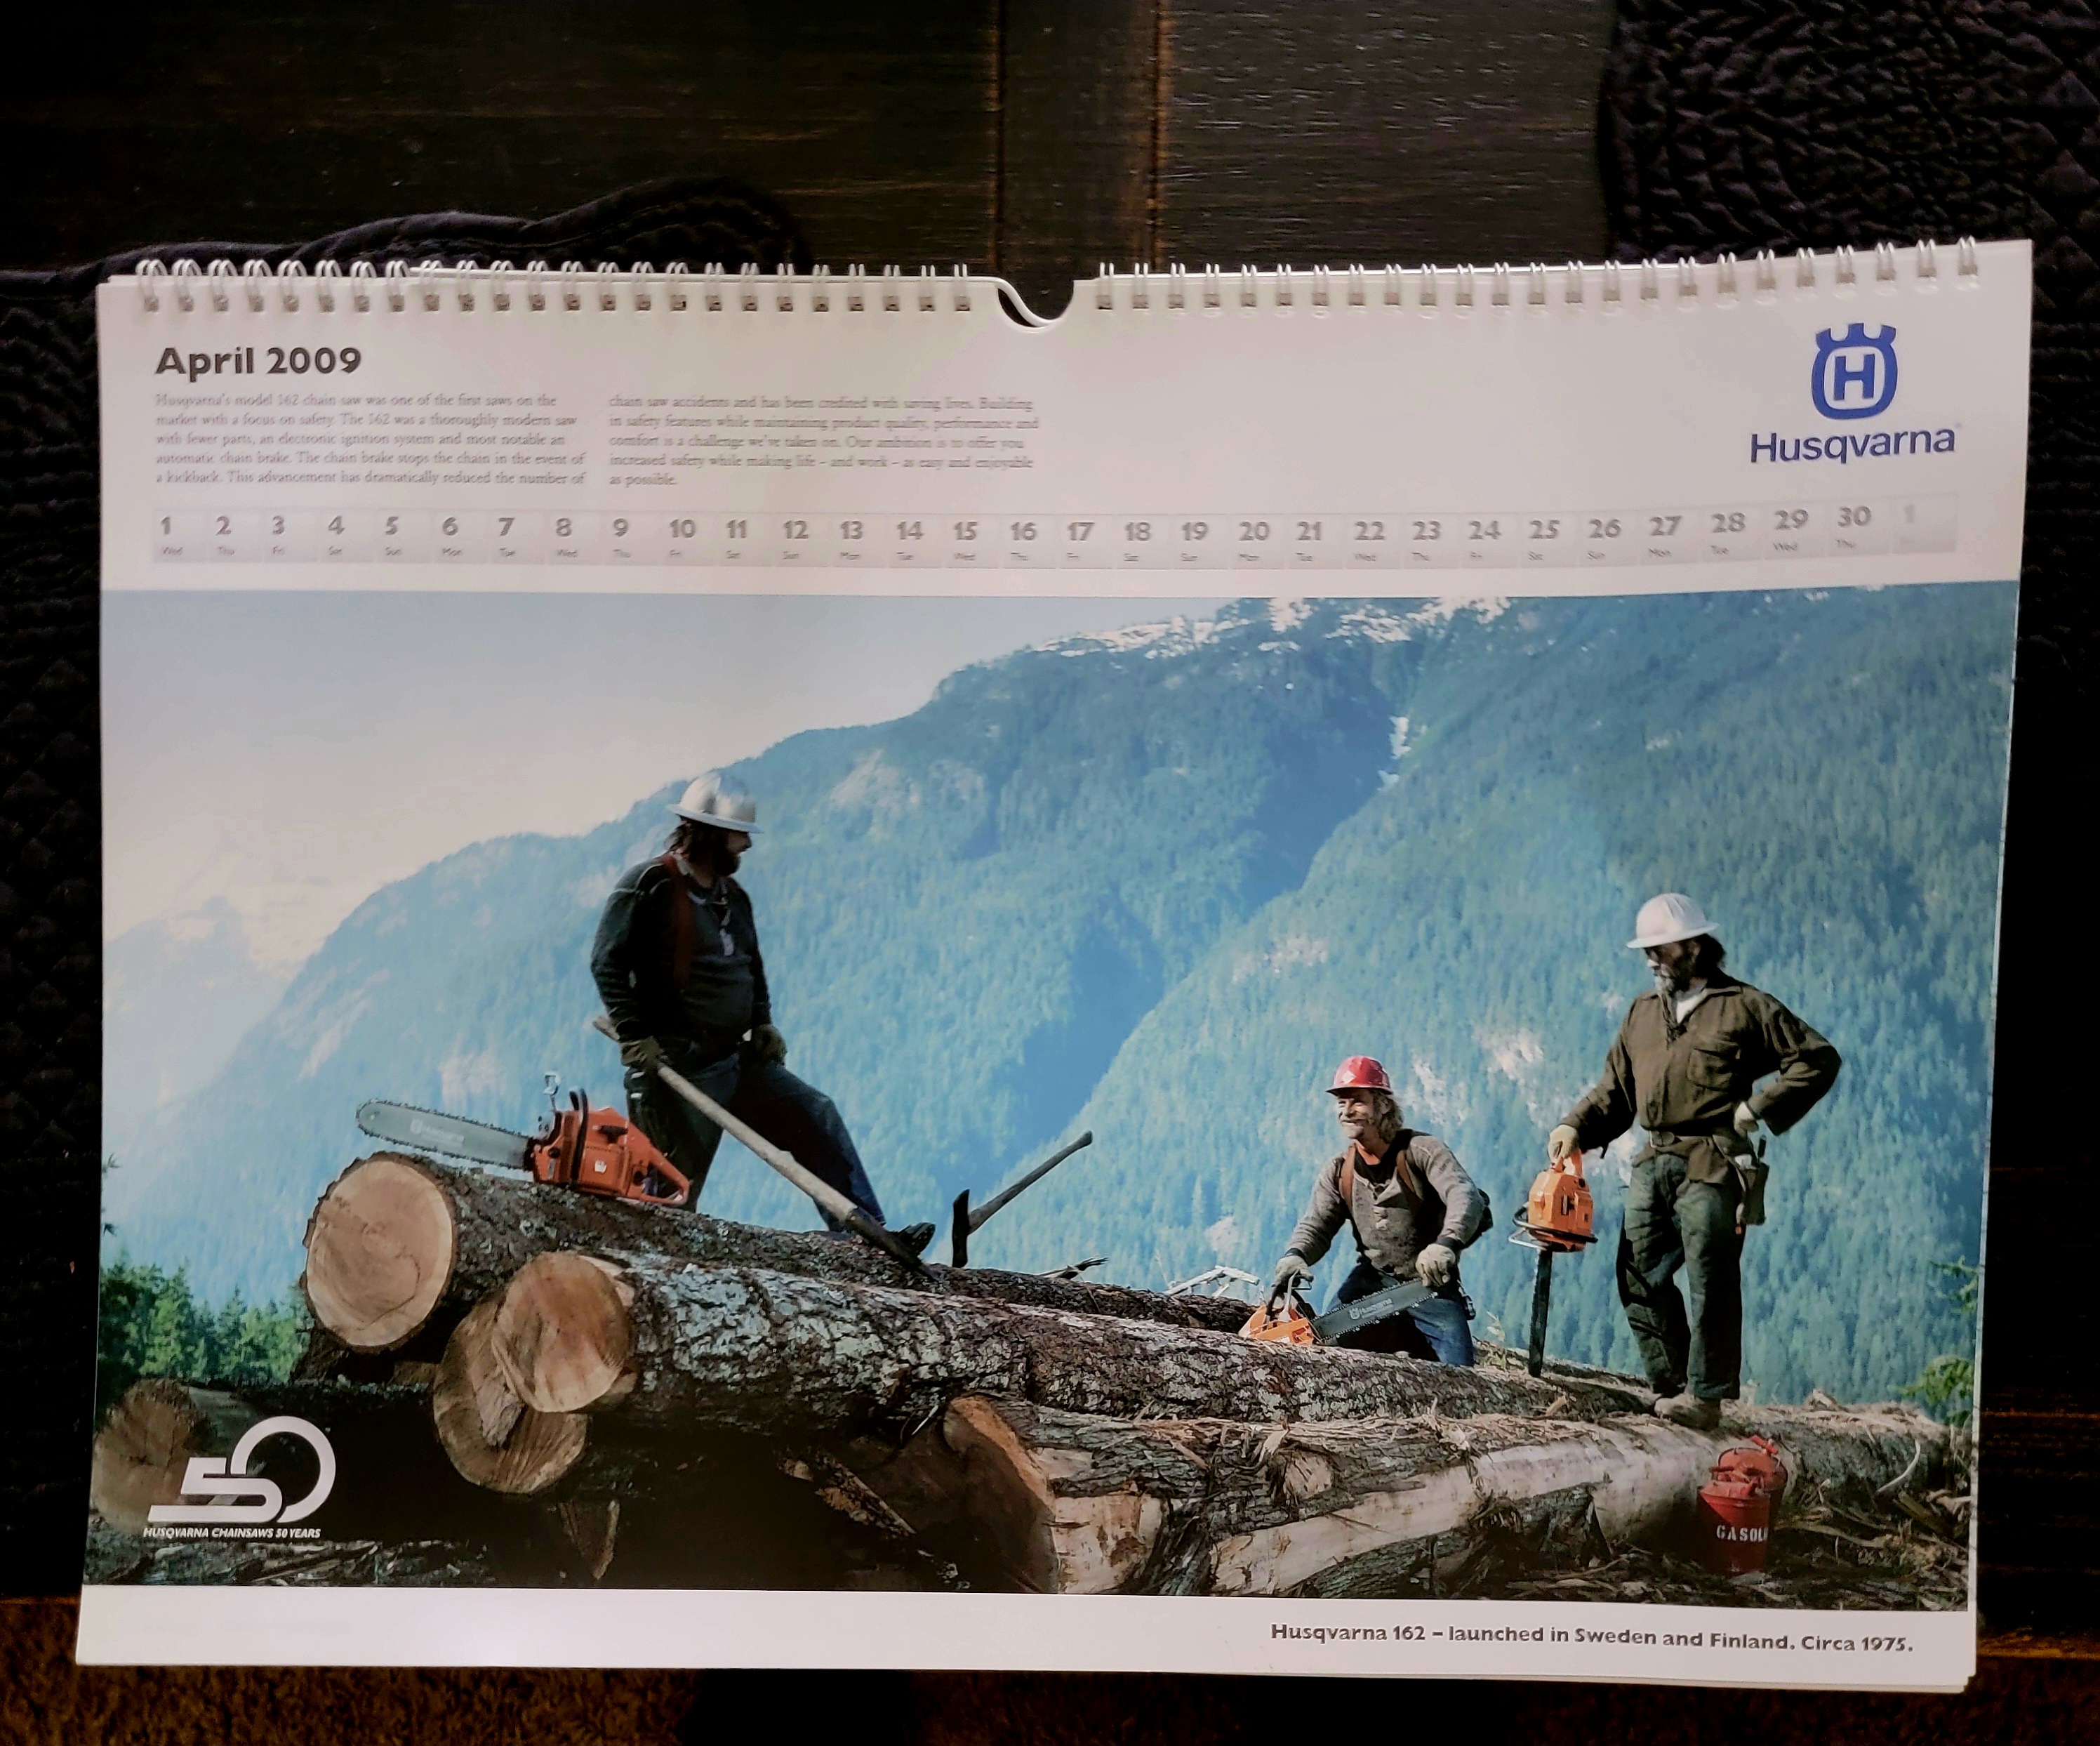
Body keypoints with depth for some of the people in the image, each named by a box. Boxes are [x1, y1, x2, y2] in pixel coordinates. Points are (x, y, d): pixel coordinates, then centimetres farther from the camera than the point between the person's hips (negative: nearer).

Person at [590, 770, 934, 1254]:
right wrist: (634, 1034, -21)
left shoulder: (733, 897, 15)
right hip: (677, 1068, -8)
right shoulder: (648, 886, -10)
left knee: (815, 1117, 1)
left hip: (739, 1060, 8)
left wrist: (763, 1022, 10)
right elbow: (608, 963, -15)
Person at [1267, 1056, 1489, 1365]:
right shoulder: (1338, 1171, -1)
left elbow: (1467, 1197, -29)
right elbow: (1316, 1226, -6)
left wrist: (1446, 1244, -48)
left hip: (1432, 1284, -3)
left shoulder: (1422, 1151, -16)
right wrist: (1295, 1255, -29)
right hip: (1373, 1280, 3)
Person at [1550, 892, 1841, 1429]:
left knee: (1711, 1281, -5)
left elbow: (1818, 1060, -1)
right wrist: (1575, 1127, -1)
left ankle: (1706, 1396, 1)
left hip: (1712, 1164, -6)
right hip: (1653, 1162, 7)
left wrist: (1759, 1107, -8)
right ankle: (1669, 1387, 16)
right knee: (1640, 1277, 6)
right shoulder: (1642, 1012, 17)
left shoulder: (1745, 1007, 1)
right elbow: (1615, 1090, 15)